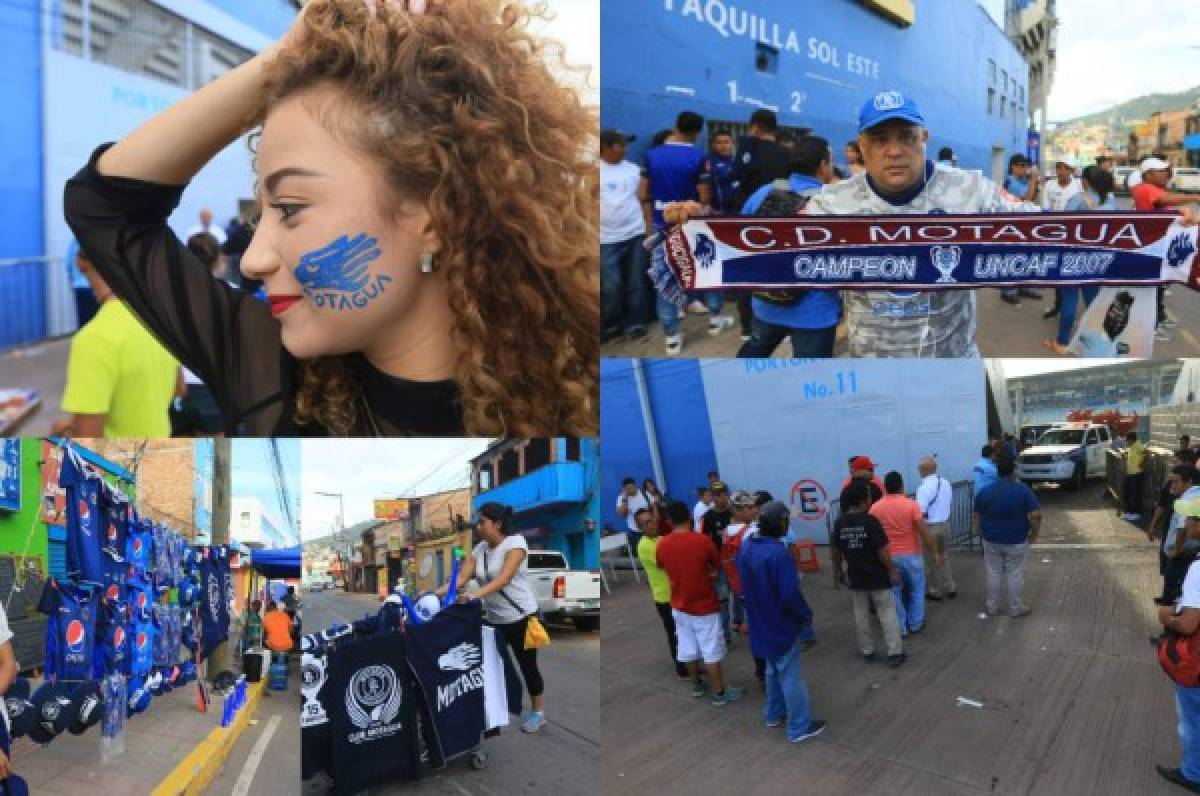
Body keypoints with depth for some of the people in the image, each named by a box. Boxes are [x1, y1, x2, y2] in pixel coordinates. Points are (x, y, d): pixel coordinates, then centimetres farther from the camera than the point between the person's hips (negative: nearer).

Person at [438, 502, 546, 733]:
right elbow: (461, 578, -3)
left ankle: (538, 712, 21)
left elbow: (504, 579, -30)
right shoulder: (479, 549, 4)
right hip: (494, 619, 6)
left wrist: (475, 594, -43)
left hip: (520, 616, -6)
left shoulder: (515, 542, -17)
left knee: (527, 665, 5)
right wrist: (436, 593, -19)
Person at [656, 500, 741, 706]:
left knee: (688, 648, 17)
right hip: (705, 606, -4)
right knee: (711, 650, 6)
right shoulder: (703, 540, -18)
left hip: (679, 605, 4)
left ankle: (697, 685, 32)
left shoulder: (662, 545, -9)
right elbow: (717, 567, -3)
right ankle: (719, 692, 13)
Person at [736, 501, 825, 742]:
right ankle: (799, 727, 16)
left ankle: (774, 714, 38)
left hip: (760, 621, 8)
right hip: (781, 623, -8)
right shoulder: (778, 553, -28)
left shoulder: (745, 547, -2)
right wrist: (806, 615, -10)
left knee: (773, 668, 25)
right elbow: (790, 594, -26)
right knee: (790, 675, 5)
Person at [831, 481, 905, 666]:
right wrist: (893, 571, -7)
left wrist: (837, 572, 17)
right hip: (878, 576, -4)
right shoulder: (870, 521, -19)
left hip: (855, 577, 4)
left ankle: (867, 651, 23)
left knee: (861, 615, 15)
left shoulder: (840, 524, -4)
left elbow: (836, 552, 4)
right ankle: (895, 652, 7)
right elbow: (883, 551, -18)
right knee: (887, 614, 6)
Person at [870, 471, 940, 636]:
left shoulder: (875, 508, -6)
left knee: (894, 592, 12)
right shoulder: (911, 504, -13)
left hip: (889, 557, 1)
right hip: (911, 554, -1)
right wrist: (935, 553, -4)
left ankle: (901, 629, 16)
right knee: (917, 588, 19)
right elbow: (923, 532, -13)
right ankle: (915, 624, 26)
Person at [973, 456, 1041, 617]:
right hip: (1016, 542, -2)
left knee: (994, 573, 14)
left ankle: (992, 607, 23)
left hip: (991, 541, 3)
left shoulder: (985, 492, -3)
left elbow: (976, 516, 3)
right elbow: (1036, 515, -17)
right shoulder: (1023, 490, -12)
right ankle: (1016, 608, 19)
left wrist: (982, 534, 15)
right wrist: (1034, 534, -4)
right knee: (1015, 574, 9)